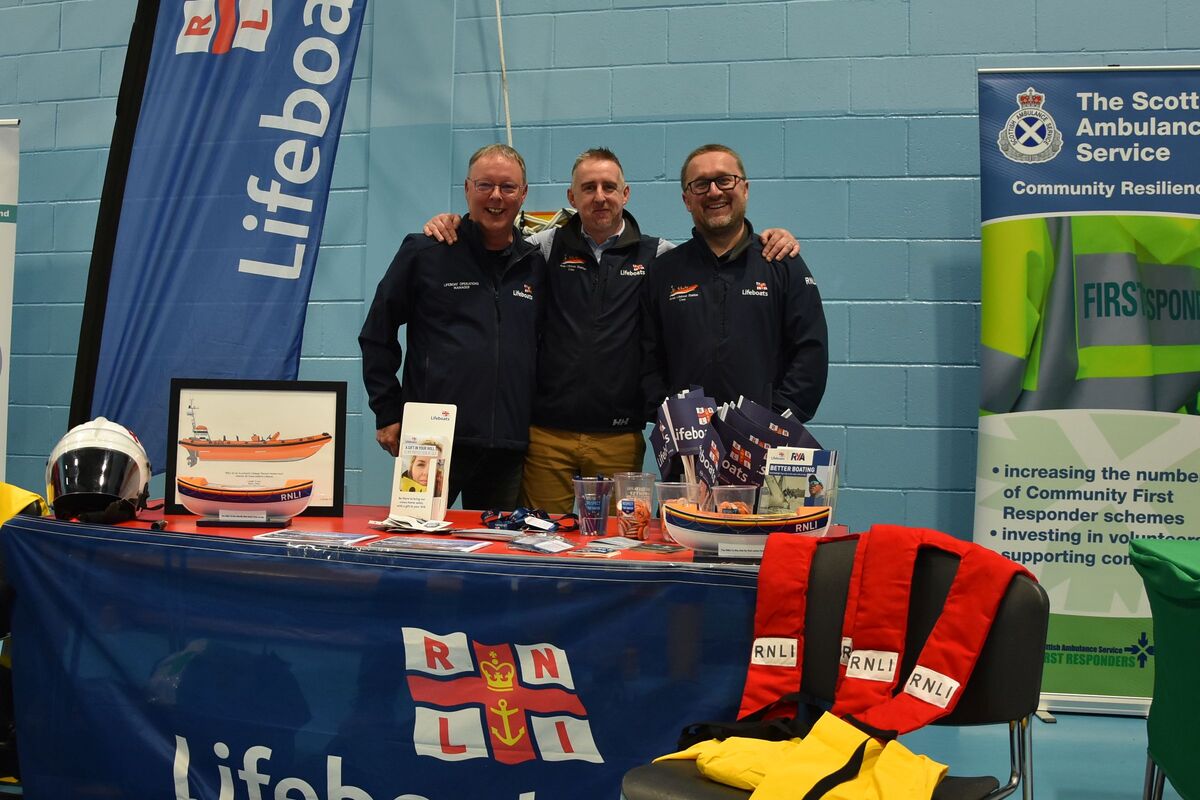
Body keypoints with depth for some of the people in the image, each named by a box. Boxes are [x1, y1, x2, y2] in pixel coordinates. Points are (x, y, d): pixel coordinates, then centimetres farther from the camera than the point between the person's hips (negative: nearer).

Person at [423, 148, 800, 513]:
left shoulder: (657, 255, 6)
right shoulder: (547, 247, 7)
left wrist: (772, 242, -6)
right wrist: (448, 226, -5)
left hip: (619, 437, 0)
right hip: (546, 432, 0)